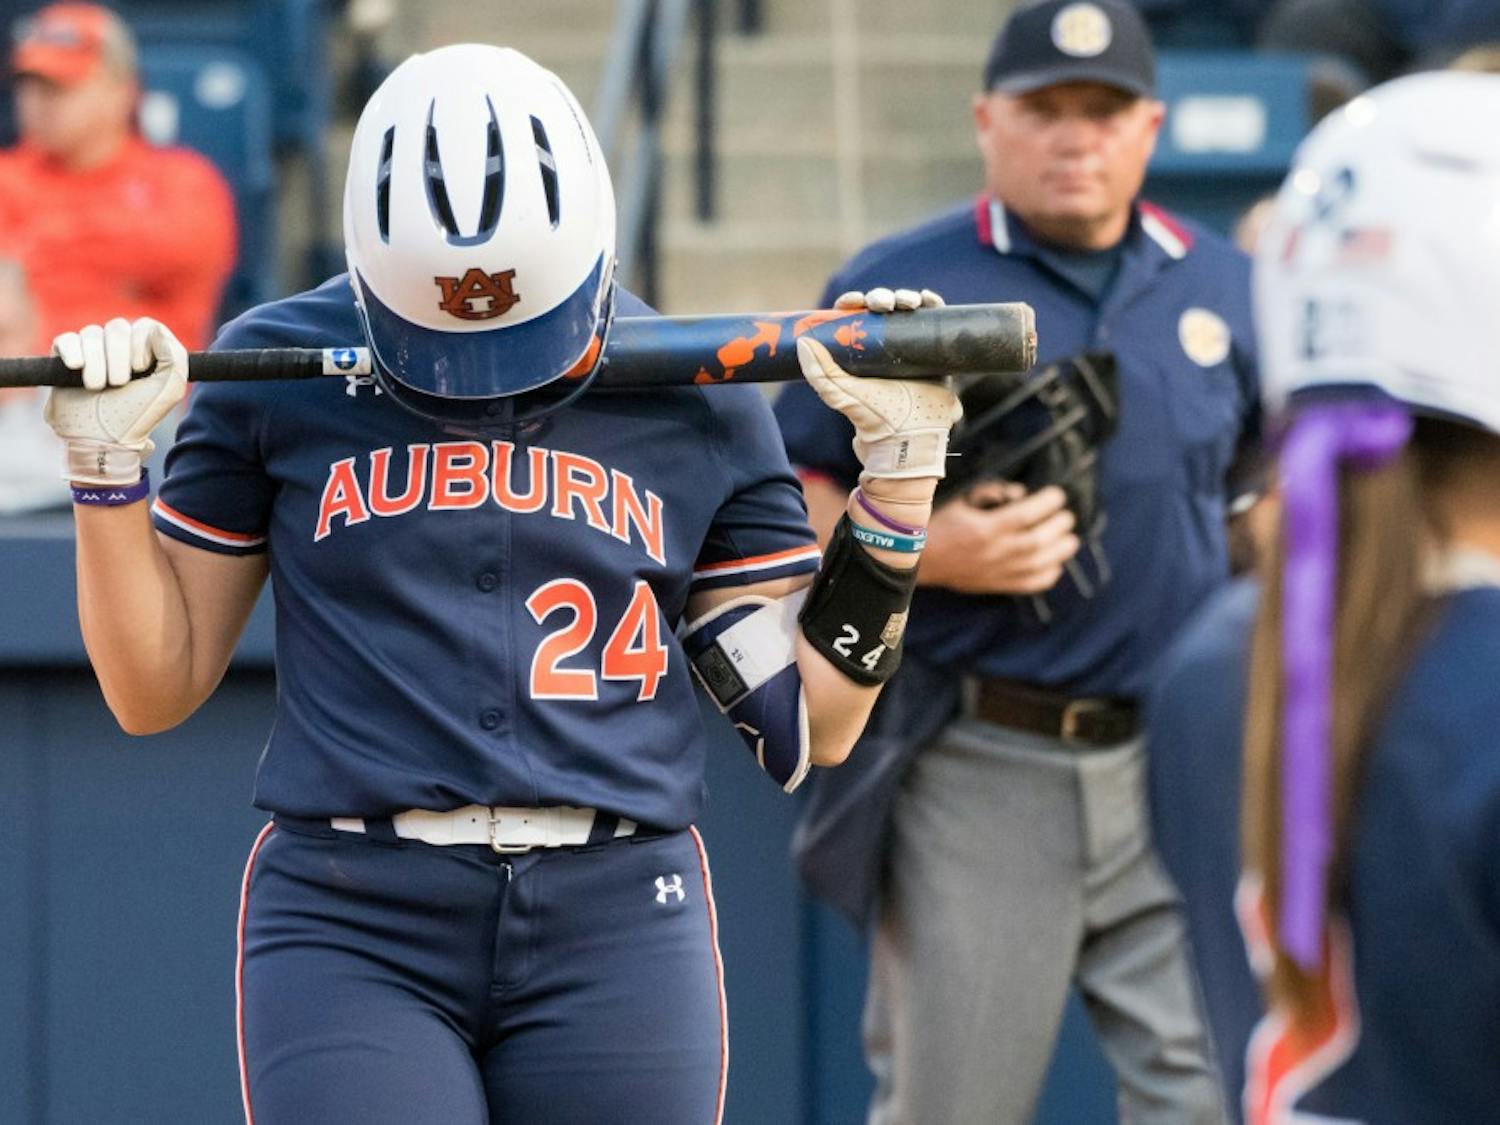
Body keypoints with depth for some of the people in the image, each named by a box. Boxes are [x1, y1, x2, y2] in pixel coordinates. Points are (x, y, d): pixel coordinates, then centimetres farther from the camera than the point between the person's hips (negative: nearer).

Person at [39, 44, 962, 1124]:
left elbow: (810, 721, 11)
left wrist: (898, 471, 5)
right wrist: (105, 460, -1)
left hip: (617, 931, 1)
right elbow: (155, 688, 11)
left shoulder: (698, 402, 9)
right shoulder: (277, 378, 6)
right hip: (351, 934, -1)